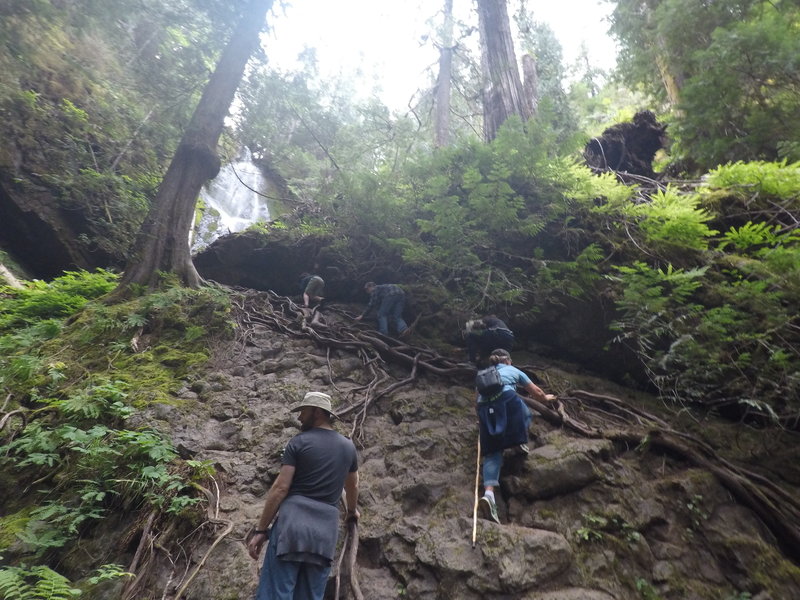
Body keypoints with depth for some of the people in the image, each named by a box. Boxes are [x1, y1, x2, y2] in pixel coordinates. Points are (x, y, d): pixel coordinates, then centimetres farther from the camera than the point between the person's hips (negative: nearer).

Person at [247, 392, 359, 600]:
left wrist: (261, 530, 0)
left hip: (293, 521, -4)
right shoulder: (348, 447, 14)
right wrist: (352, 510, 48)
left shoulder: (299, 442, 0)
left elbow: (280, 488, -6)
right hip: (326, 528, 5)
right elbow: (352, 486, 29)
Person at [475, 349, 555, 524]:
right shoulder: (513, 370, 29)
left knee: (492, 452, -1)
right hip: (507, 399, -2)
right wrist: (546, 398, 60)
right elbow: (536, 392, 39)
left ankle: (488, 493, -22)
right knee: (525, 414, 31)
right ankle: (520, 440, 4)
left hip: (485, 408, 3)